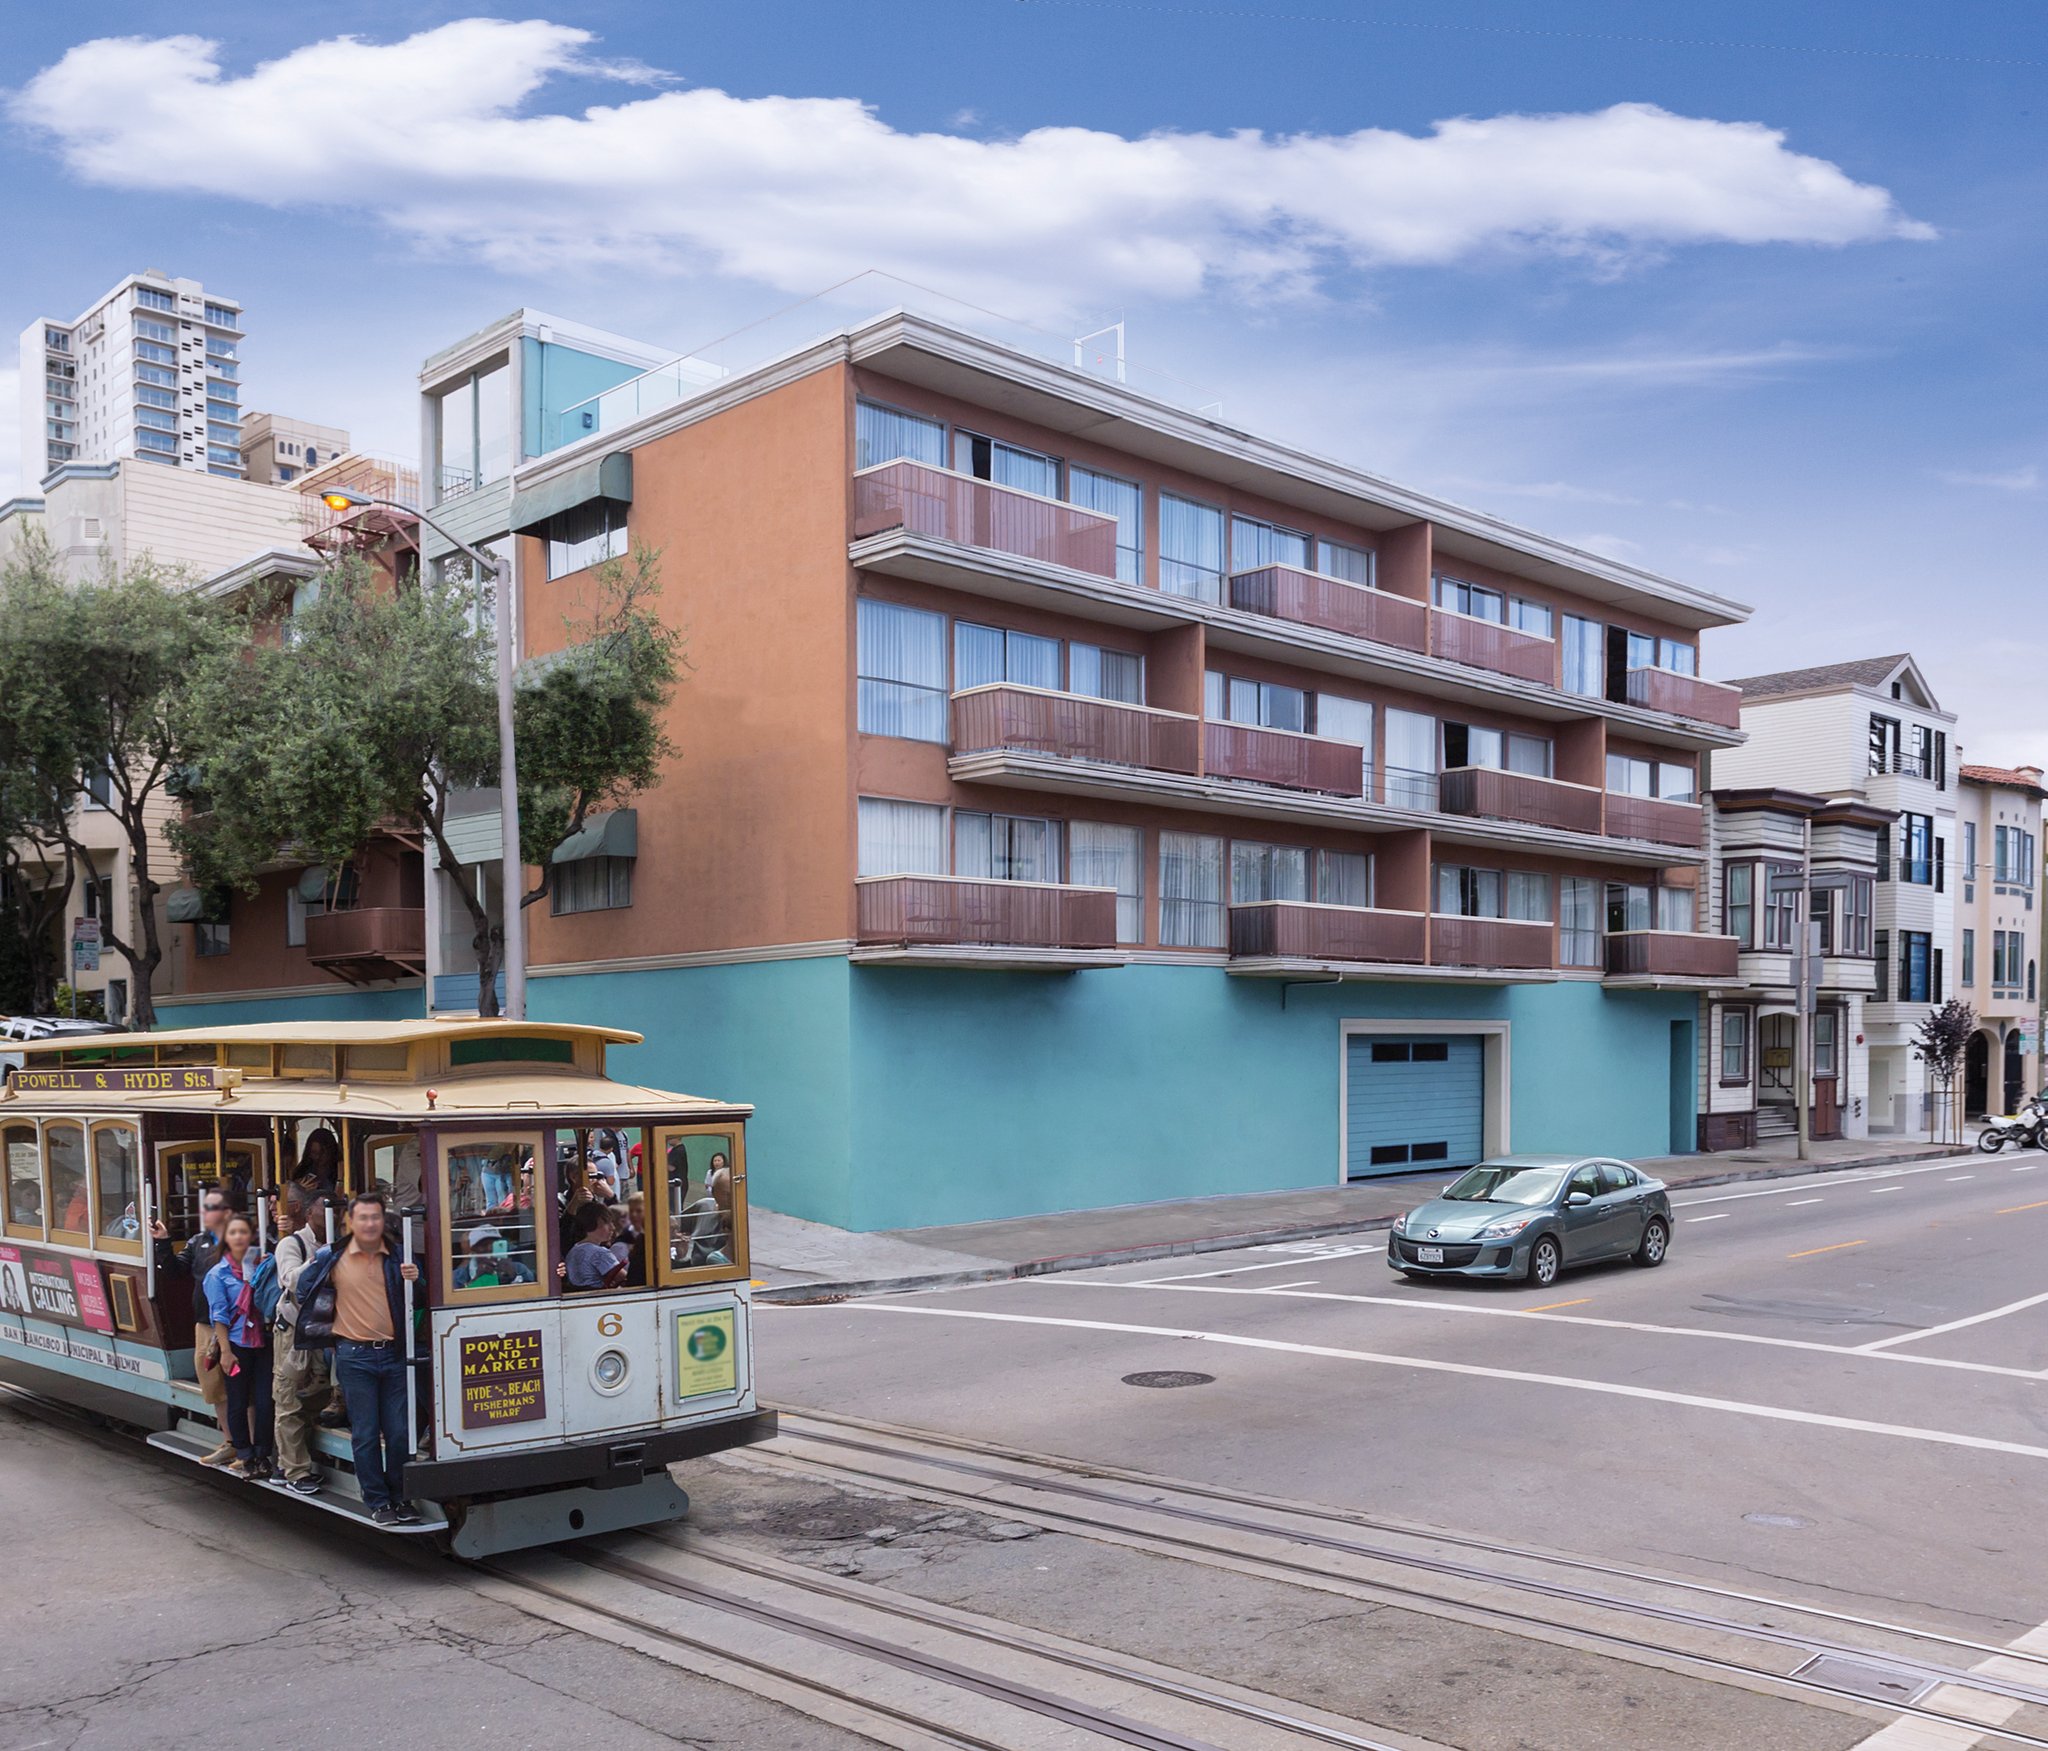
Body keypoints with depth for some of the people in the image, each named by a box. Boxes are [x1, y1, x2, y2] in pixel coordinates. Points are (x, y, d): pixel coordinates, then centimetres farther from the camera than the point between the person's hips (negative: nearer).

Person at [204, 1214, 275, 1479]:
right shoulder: (218, 1274, -2)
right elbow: (219, 1316, -5)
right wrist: (225, 1351, -10)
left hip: (262, 1342, 2)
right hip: (237, 1345, -2)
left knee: (264, 1401, 0)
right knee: (238, 1402, 6)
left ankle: (262, 1455, 12)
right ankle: (244, 1455, 20)